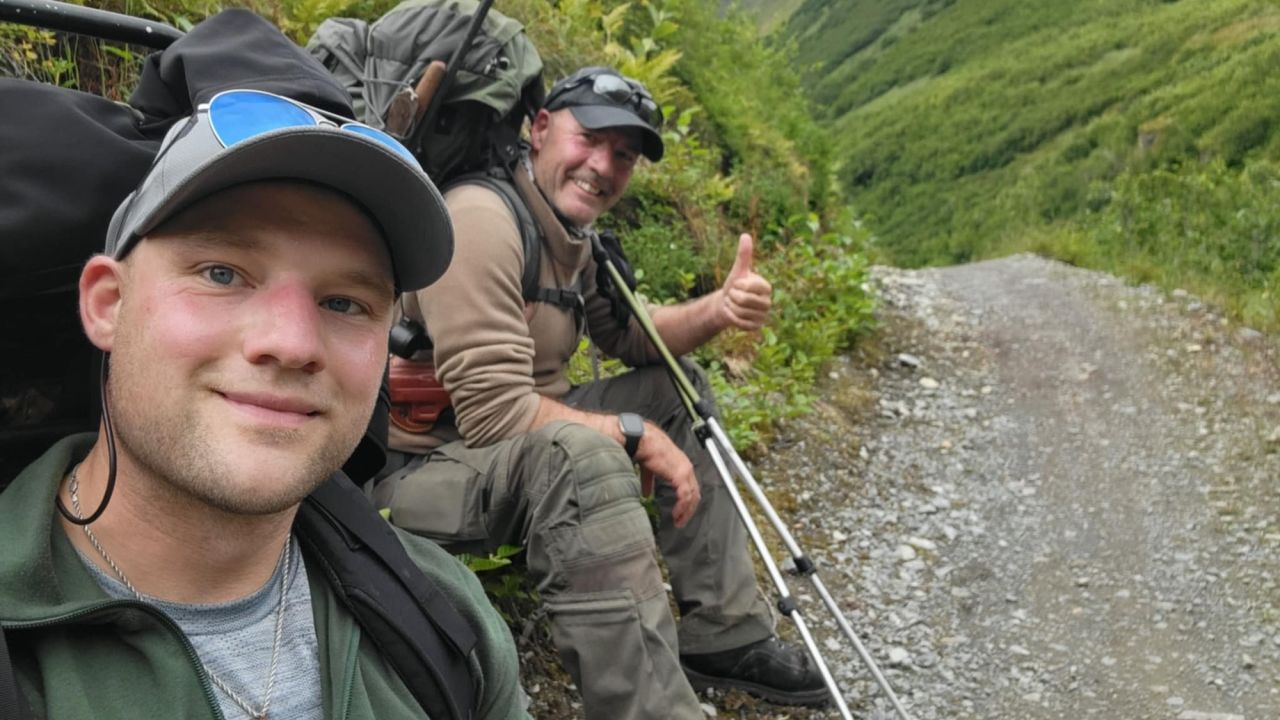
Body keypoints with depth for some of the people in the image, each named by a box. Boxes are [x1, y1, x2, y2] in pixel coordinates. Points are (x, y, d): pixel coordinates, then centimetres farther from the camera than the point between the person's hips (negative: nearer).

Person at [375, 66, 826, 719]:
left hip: (522, 446, 10)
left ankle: (725, 635, 9)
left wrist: (716, 311, -3)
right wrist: (634, 434, -20)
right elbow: (496, 413, -28)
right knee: (580, 453, -37)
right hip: (423, 467, -10)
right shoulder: (481, 218, -22)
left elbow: (626, 336, 17)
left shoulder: (572, 232, 6)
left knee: (677, 389, 10)